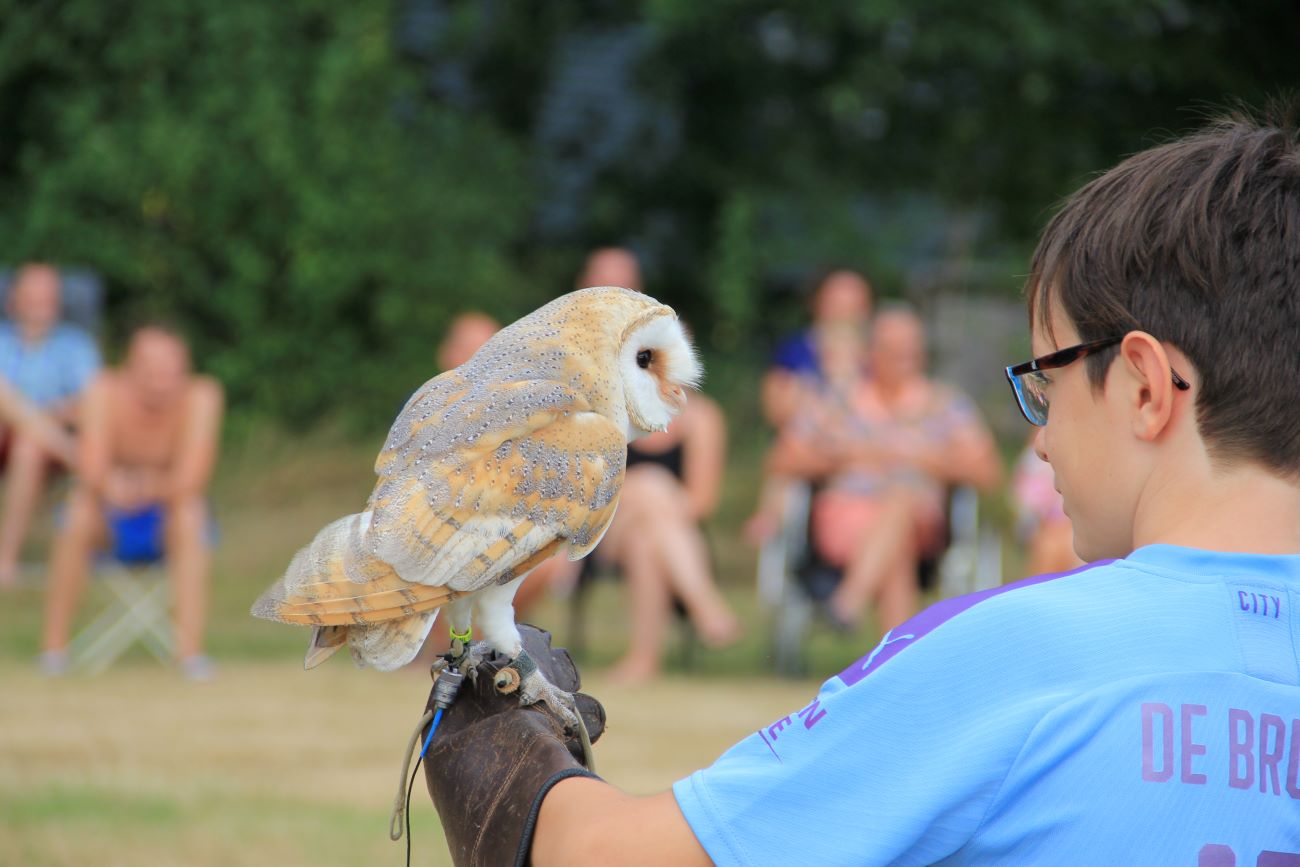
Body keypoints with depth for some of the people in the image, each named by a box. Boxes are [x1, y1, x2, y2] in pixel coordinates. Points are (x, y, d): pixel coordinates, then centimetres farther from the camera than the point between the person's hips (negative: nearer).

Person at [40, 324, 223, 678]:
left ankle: (190, 649, -32)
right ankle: (53, 646, -21)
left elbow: (191, 480, -26)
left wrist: (149, 486, -42)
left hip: (166, 518, 0)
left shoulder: (201, 395, -20)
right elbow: (92, 470, -25)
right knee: (78, 520, -31)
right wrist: (111, 487, -47)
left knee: (190, 518, -33)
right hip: (111, 519, 0)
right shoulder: (105, 392, -19)